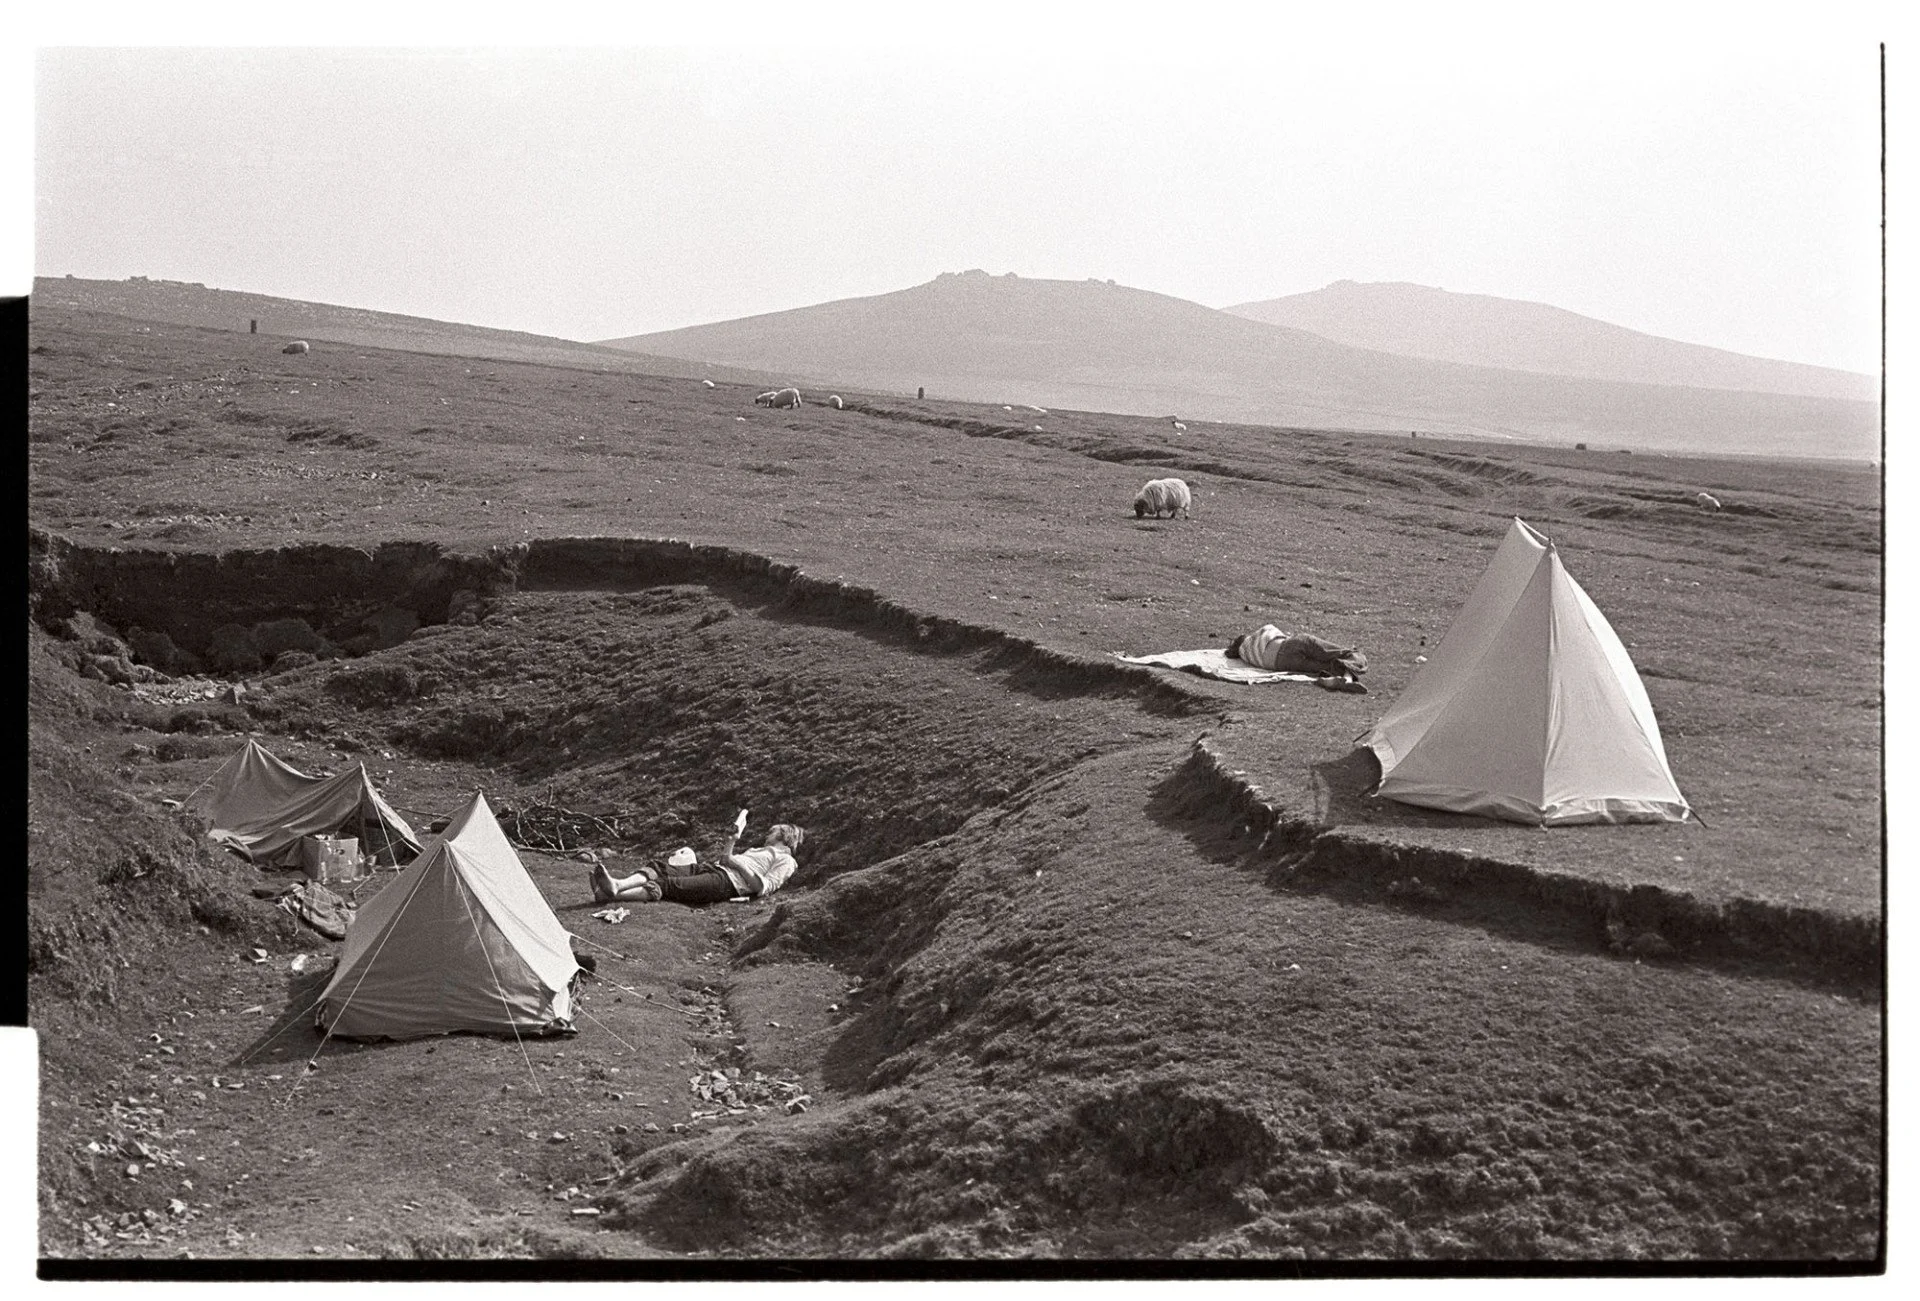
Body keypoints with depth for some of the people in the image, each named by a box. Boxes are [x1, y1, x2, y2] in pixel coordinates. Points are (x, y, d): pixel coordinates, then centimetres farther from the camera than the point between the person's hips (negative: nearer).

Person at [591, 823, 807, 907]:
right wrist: (729, 846, 18)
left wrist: (735, 861, -7)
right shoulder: (760, 851, 38)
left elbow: (762, 888, -7)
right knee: (657, 869, -15)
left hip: (727, 882, -9)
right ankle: (617, 885, -39)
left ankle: (611, 895, -43)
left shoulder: (786, 860, 11)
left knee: (668, 884, -27)